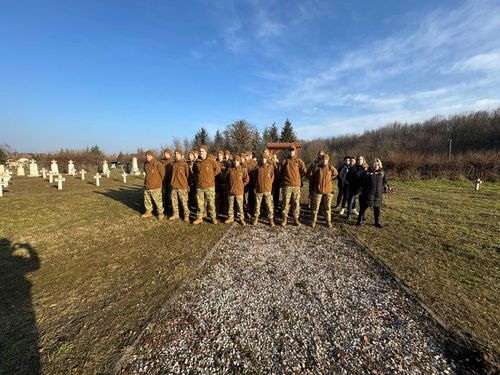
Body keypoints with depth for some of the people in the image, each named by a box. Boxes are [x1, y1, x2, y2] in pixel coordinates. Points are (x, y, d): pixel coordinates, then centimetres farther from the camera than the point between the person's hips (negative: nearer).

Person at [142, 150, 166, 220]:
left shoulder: (157, 164, -13)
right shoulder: (146, 164, 6)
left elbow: (162, 173, -4)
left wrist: (159, 181, 7)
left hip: (155, 187, -7)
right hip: (147, 186, 7)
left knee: (158, 201, -3)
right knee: (147, 200, 16)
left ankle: (161, 213, 10)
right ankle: (149, 212, 31)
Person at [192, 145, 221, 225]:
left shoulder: (211, 160, -6)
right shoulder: (197, 161, 6)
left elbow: (218, 169, -2)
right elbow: (194, 170, 24)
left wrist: (211, 176, 0)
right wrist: (198, 176, 12)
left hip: (209, 185, -3)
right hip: (199, 185, 4)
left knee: (211, 202, 3)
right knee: (200, 203, 10)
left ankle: (213, 217, 16)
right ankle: (199, 218, 20)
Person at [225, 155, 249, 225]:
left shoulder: (243, 170, -3)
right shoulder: (230, 169, 2)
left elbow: (247, 179, 3)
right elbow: (226, 179, 14)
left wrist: (241, 185, 3)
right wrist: (229, 185, 9)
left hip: (239, 191, -2)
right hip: (231, 190, 3)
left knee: (240, 205, 4)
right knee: (230, 205, 12)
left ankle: (241, 218, 15)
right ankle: (230, 217, 25)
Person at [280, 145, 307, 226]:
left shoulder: (299, 161, 5)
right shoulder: (284, 161, 5)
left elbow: (304, 171, 4)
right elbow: (280, 172, 10)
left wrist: (298, 177, 9)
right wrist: (284, 179, 8)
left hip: (296, 185, 1)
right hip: (287, 185, 0)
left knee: (296, 203, 5)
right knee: (286, 202, 0)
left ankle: (296, 219, 15)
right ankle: (284, 219, 9)